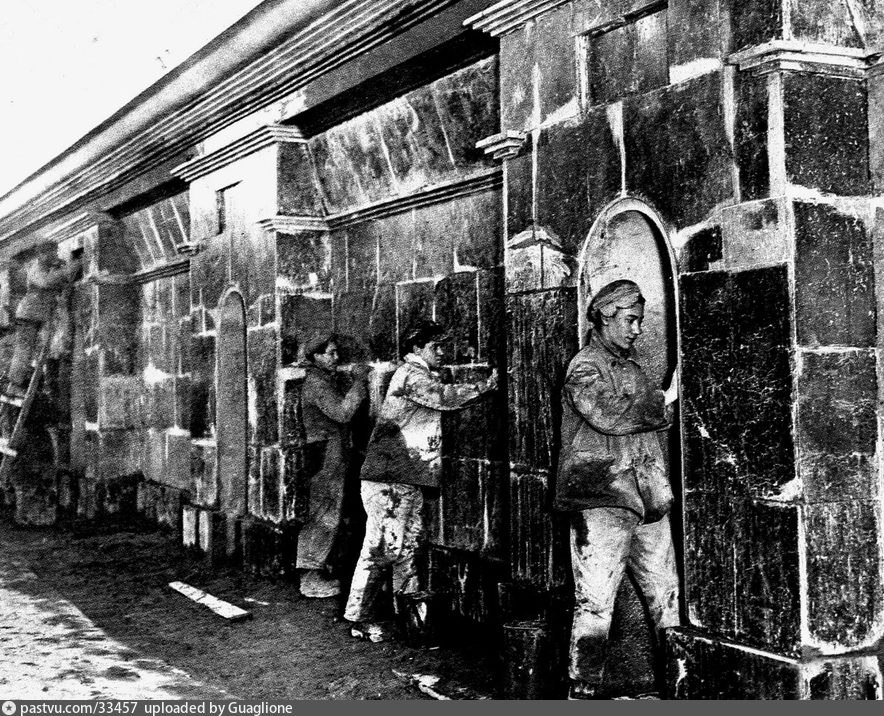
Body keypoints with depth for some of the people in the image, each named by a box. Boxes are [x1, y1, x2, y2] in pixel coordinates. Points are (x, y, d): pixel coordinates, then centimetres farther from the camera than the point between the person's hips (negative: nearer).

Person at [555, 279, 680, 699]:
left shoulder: (631, 368, 20)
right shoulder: (585, 368, -5)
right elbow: (609, 415, -22)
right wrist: (665, 399, -14)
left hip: (647, 499, 8)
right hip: (600, 499, -7)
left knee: (667, 595, 10)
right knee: (595, 601, -5)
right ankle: (583, 689, 4)